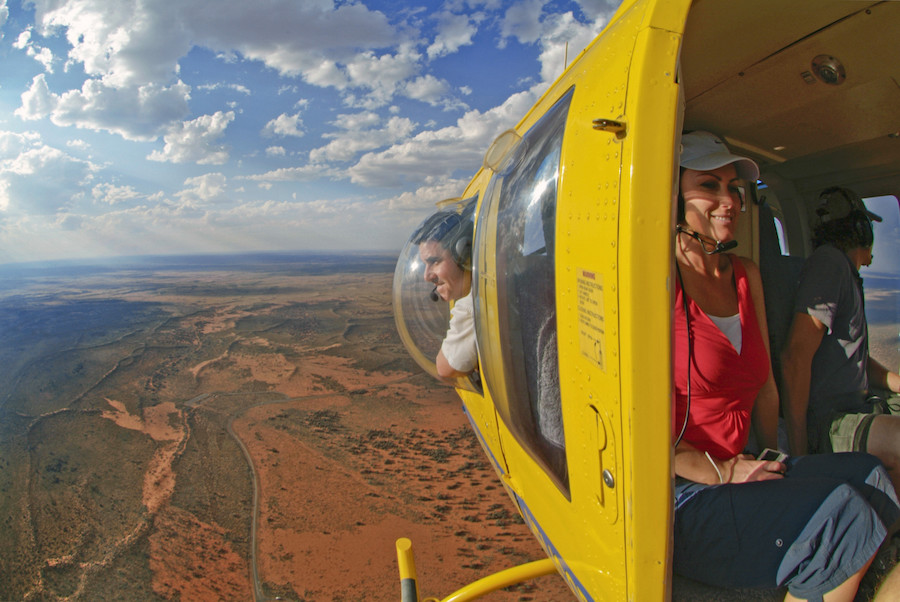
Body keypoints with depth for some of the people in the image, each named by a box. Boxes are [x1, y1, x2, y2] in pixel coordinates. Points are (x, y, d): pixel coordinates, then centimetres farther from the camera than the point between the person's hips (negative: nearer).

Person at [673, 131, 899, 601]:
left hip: (737, 472, 7)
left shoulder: (747, 276, 12)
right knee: (842, 513, -18)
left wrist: (774, 460, 9)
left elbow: (763, 384, 19)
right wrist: (721, 472, -15)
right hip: (676, 500, -7)